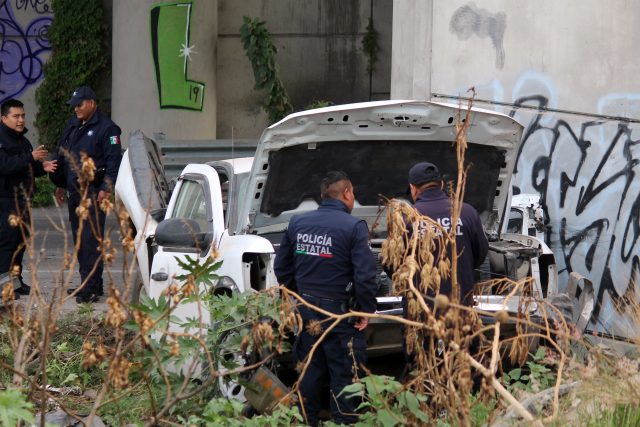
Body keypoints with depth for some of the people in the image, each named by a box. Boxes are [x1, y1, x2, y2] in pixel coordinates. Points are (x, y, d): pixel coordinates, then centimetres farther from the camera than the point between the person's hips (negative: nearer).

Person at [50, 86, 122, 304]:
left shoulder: (106, 128, -7)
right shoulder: (73, 125, 17)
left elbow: (113, 161, -13)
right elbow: (62, 155, 24)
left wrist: (106, 188, -20)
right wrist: (60, 184, 23)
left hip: (93, 192, -8)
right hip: (74, 191, 8)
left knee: (91, 239, -12)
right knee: (79, 239, 11)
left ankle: (91, 287, -15)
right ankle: (88, 284, 19)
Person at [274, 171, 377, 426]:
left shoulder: (298, 223, 5)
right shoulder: (353, 227, -13)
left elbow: (282, 268, 12)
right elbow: (365, 275, -18)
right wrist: (367, 309, -7)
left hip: (306, 310, 6)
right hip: (338, 313, -6)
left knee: (310, 374, 17)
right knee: (344, 376, 3)